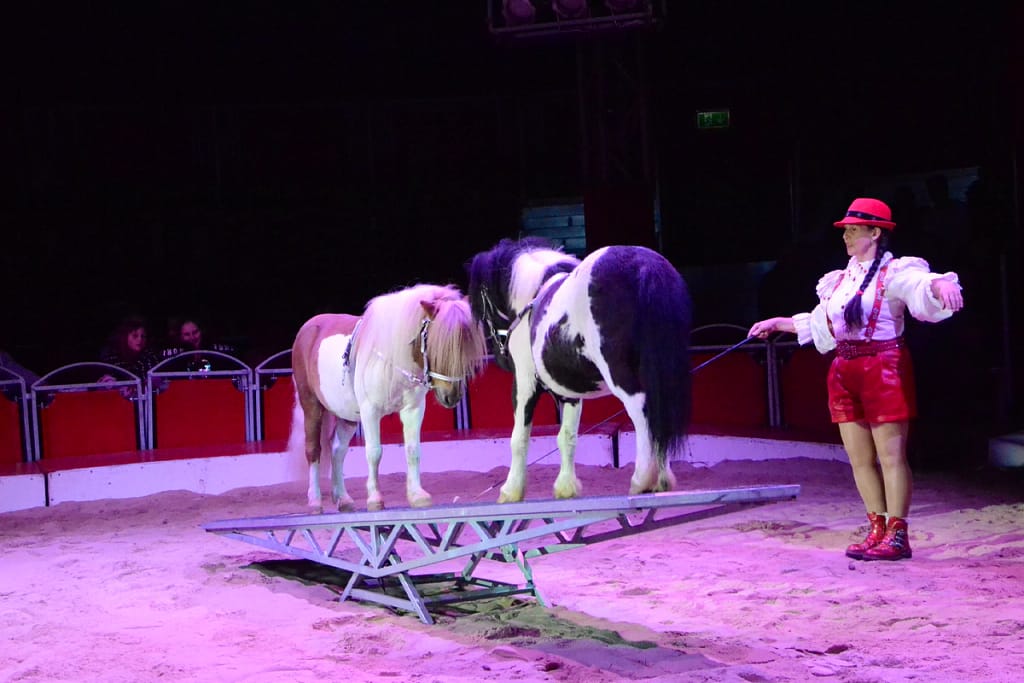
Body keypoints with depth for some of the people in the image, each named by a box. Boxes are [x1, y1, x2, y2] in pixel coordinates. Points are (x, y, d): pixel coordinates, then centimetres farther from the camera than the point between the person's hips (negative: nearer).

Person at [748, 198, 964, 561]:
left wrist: (942, 285, -49)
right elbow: (817, 324, 29)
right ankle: (877, 529, 19)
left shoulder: (893, 272, -6)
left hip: (883, 366, -8)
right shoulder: (842, 278, 17)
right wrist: (776, 323, 32)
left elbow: (922, 285, -27)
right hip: (845, 370, 8)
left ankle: (897, 535, 2)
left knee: (890, 455, -4)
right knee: (859, 457, 9)